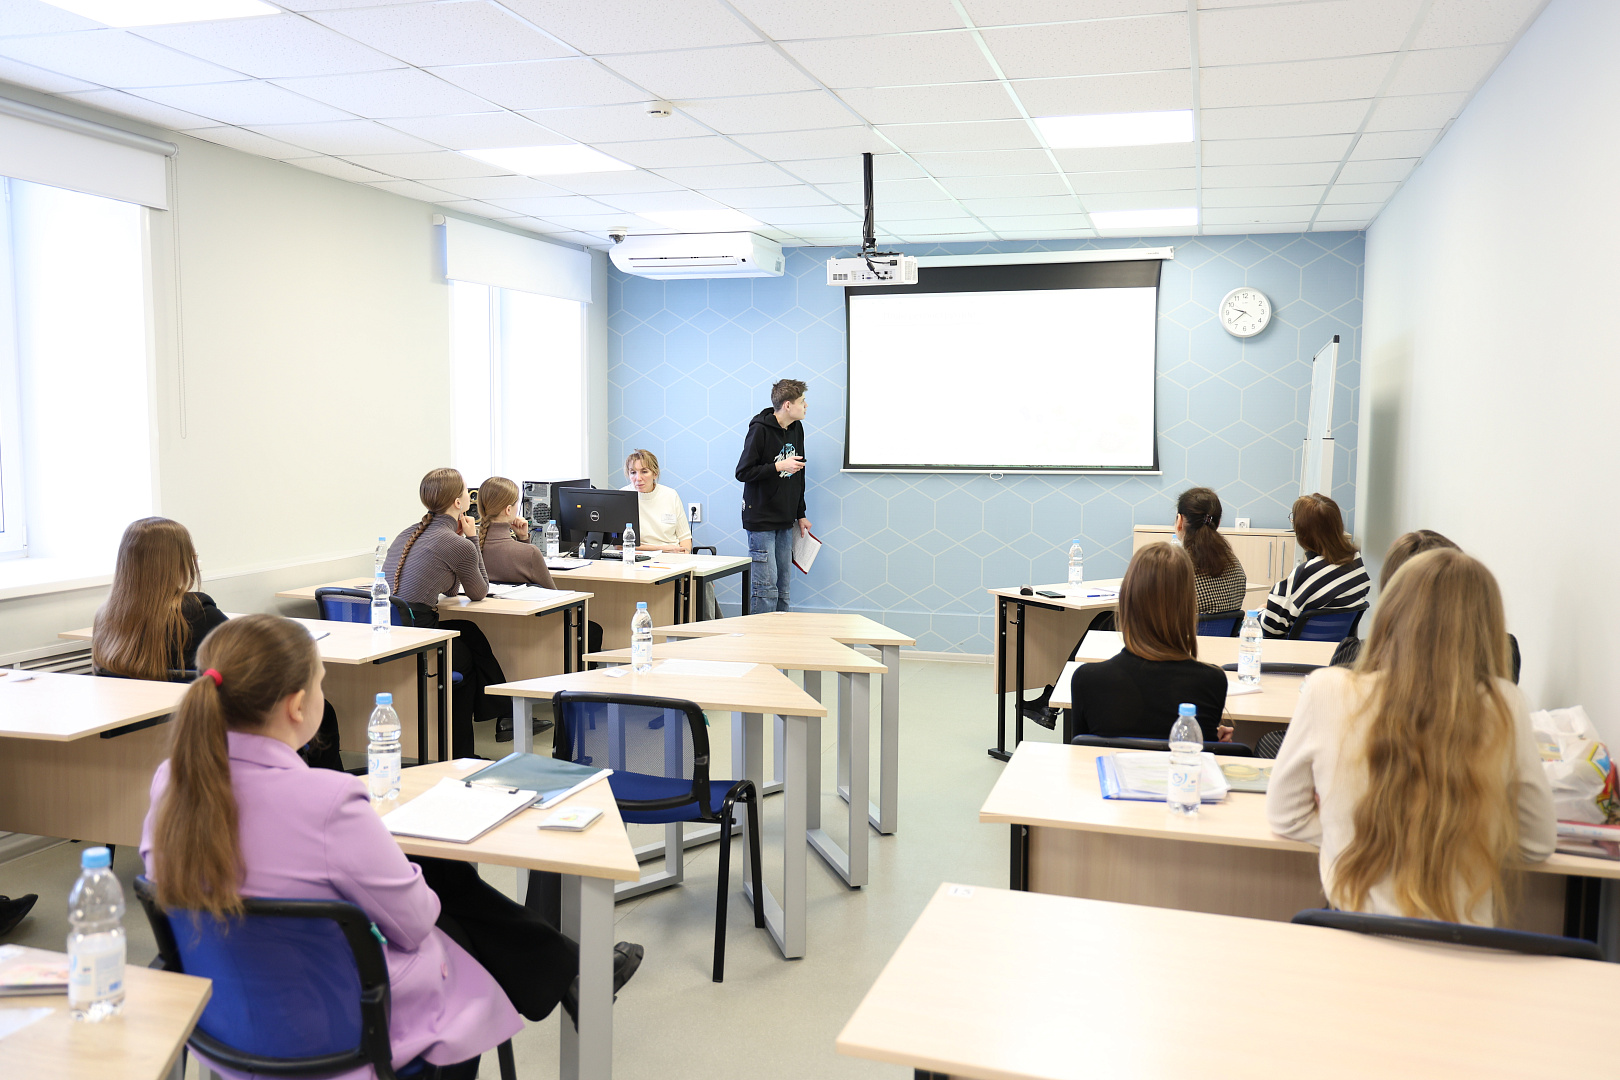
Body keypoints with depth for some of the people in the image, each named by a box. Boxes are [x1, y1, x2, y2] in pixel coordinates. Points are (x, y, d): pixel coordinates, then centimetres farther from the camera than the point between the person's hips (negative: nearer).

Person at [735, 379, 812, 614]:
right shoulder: (760, 429, -11)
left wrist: (800, 514, 20)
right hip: (761, 521, -7)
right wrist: (778, 466, -20)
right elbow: (743, 472, -13)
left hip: (785, 522, 7)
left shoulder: (796, 429, 11)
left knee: (782, 589, 9)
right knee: (766, 588, -9)